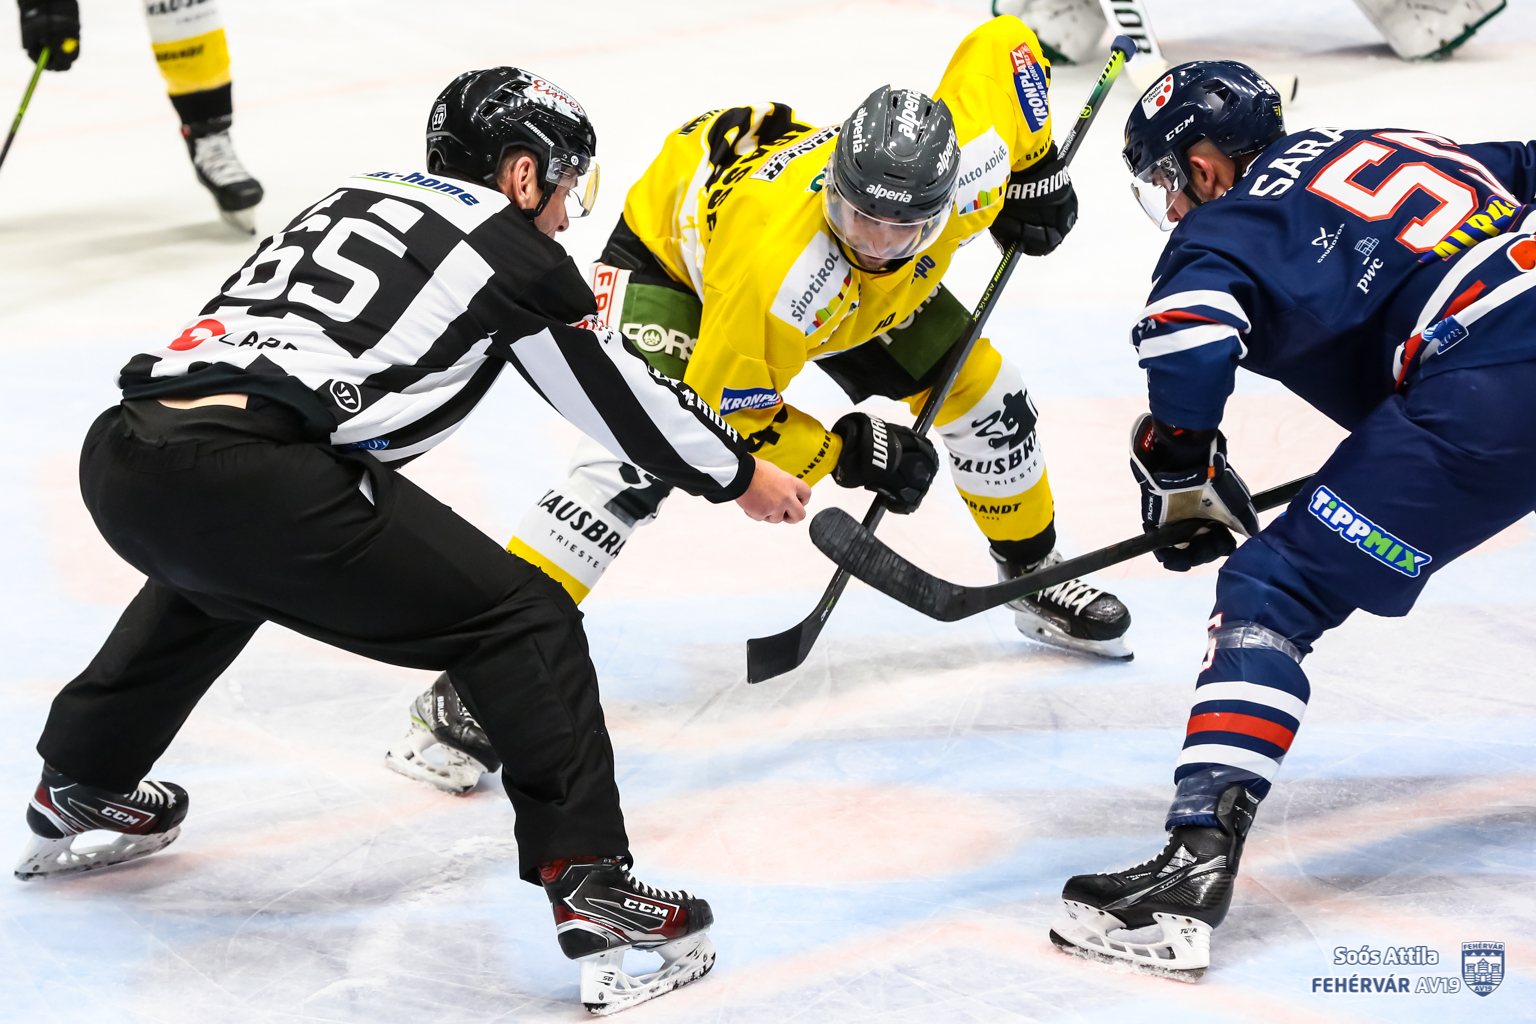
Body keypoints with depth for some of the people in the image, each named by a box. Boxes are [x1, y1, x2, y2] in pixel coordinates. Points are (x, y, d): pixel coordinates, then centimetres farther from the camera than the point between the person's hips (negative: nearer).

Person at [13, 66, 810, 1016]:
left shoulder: (360, 193, 29)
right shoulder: (510, 247, 9)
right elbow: (622, 401, 17)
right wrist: (741, 477, 31)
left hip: (118, 456, 8)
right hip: (251, 475, -8)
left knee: (216, 576, 42)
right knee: (524, 619, 1)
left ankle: (78, 793, 57)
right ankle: (590, 887, -9)